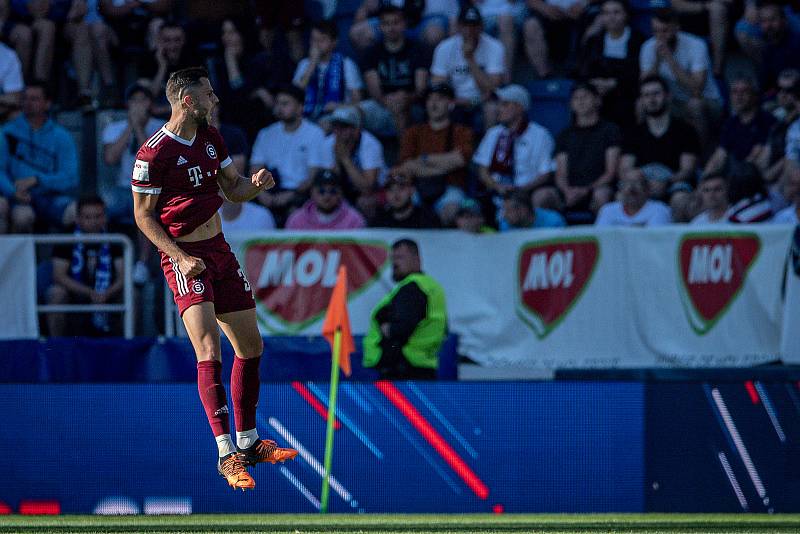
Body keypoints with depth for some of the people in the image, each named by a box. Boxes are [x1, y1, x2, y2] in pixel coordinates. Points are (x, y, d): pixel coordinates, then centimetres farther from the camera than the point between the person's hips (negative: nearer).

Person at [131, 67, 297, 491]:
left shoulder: (211, 137, 9)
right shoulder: (154, 153, -15)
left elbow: (233, 190, 19)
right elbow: (143, 215, -10)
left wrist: (255, 184, -4)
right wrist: (180, 257, -20)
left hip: (219, 249, 8)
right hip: (185, 257, -8)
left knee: (251, 347, 12)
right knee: (209, 351, -21)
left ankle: (248, 441, 27)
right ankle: (227, 454, -24)